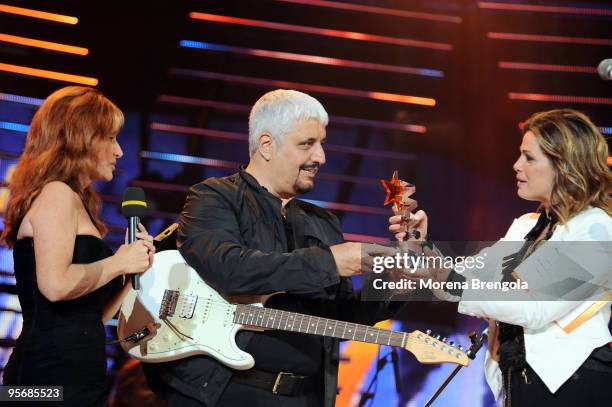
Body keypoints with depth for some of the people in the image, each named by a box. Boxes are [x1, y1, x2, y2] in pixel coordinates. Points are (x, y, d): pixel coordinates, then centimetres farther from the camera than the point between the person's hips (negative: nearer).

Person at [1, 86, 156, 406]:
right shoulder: (57, 194, -7)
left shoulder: (74, 201, 20)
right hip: (55, 374, -10)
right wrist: (117, 262, -11)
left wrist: (133, 267, 9)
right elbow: (56, 285, -25)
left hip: (78, 376, 10)